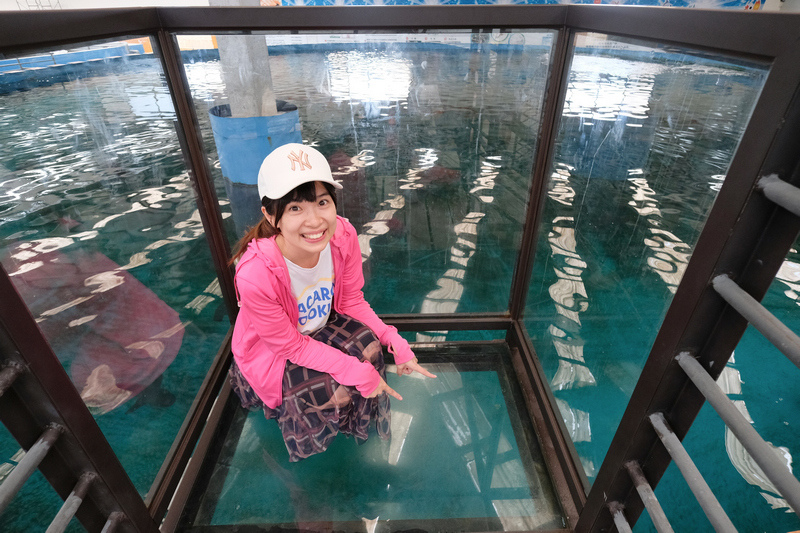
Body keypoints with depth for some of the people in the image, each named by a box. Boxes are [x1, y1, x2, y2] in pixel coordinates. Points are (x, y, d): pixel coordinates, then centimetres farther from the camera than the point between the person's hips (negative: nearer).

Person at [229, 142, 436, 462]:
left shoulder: (343, 235, -26)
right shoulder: (255, 274, -39)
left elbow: (352, 301, -10)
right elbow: (291, 346, -25)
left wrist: (394, 341, -22)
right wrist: (359, 373, -28)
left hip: (321, 325, 4)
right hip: (272, 352, -4)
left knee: (368, 346, -20)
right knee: (337, 393, -20)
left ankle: (358, 423, 12)